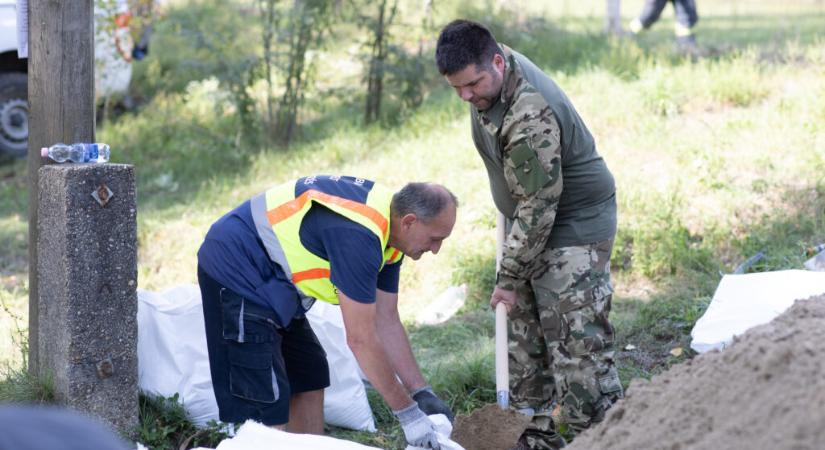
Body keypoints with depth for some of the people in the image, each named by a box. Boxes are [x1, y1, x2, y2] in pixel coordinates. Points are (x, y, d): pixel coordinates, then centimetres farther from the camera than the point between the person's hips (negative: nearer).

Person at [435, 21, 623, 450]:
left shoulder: (530, 117, -33)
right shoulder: (491, 70, -6)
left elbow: (539, 208, -28)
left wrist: (510, 277, -20)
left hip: (573, 227, -10)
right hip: (528, 224, 10)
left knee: (578, 351, -13)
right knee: (524, 340, 15)